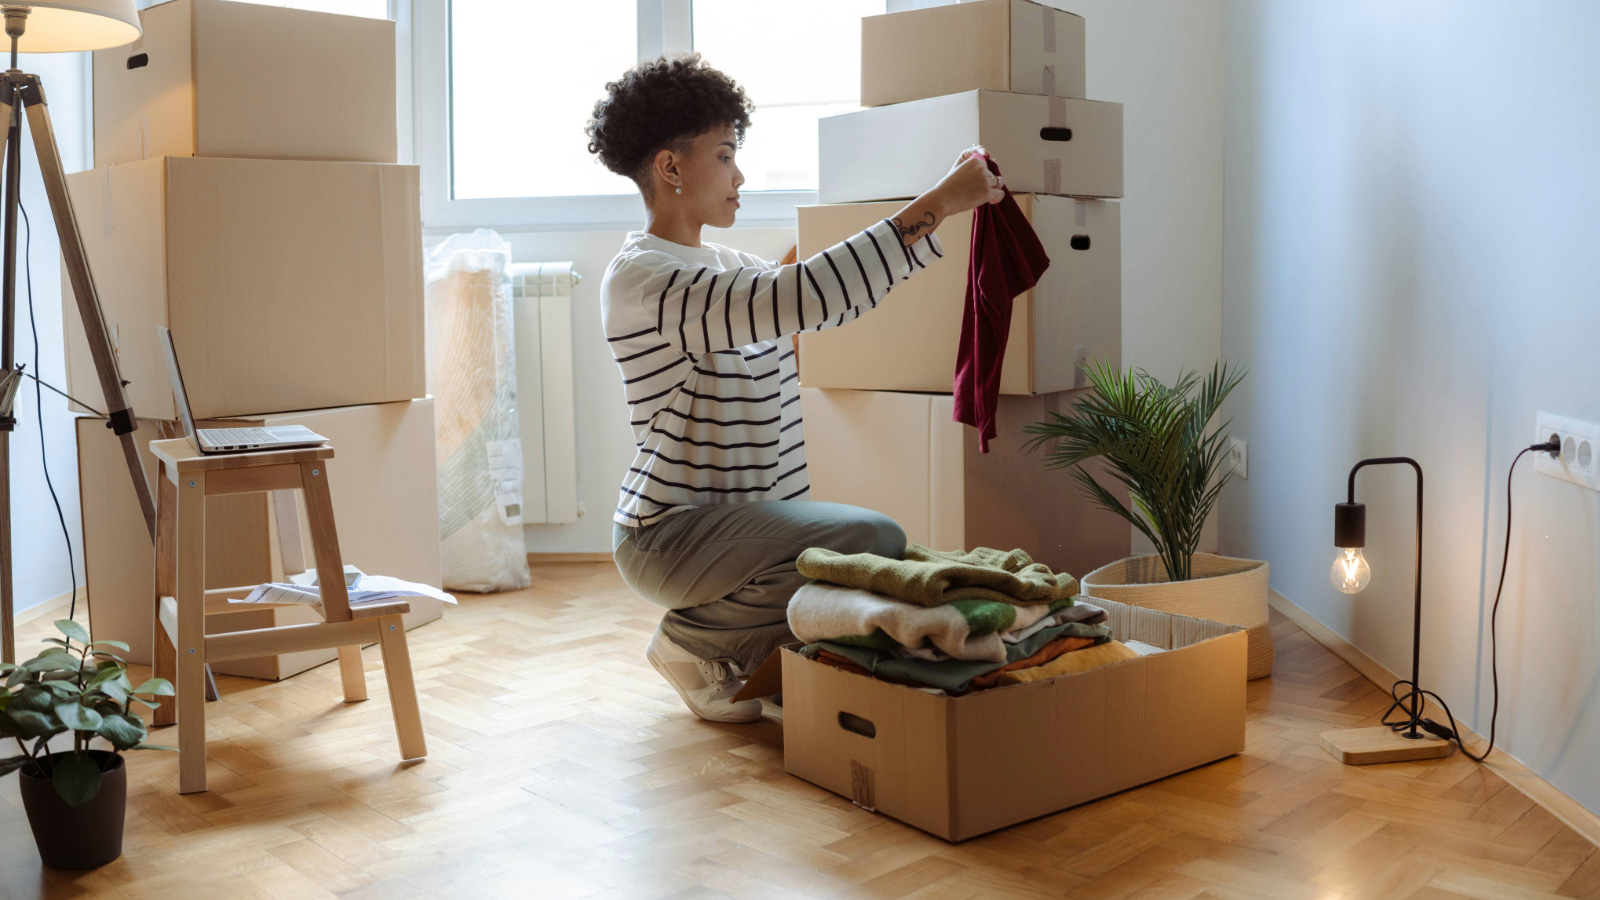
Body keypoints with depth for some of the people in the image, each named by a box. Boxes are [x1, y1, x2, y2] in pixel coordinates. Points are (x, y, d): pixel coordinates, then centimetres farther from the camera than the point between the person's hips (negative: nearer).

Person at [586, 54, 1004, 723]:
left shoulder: (728, 266, 15)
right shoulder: (642, 277, -17)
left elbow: (841, 301, 16)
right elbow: (799, 297, -29)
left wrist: (942, 210, 8)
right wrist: (934, 207, -26)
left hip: (752, 514, 9)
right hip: (674, 533, -9)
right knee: (875, 541, -28)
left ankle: (734, 645, 18)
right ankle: (694, 641, -6)